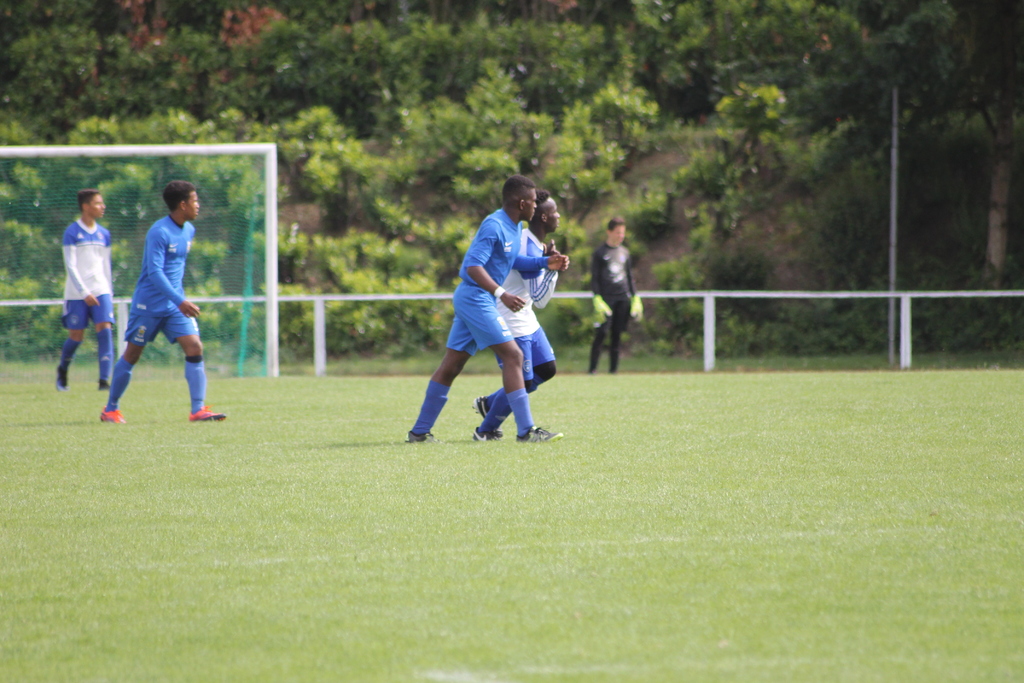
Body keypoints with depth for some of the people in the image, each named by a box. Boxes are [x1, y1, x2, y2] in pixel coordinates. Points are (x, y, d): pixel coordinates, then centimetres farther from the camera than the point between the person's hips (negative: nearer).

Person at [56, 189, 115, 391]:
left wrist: (110, 294, 17)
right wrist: (84, 293, -17)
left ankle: (104, 380, -16)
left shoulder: (104, 234, 10)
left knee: (105, 330, -13)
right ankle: (62, 371, 30)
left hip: (101, 291, 4)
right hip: (76, 294, -4)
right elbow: (70, 266, -10)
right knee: (76, 336, 1)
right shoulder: (72, 232, -5)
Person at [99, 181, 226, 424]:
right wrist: (180, 301, -33)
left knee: (194, 347, -11)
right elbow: (154, 272, -26)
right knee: (132, 355, 5)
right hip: (149, 304, -6)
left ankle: (198, 410, -14)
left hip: (175, 303, 6)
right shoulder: (159, 232, -18)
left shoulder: (189, 231, 8)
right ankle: (111, 409, 20)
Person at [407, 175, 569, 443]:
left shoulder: (514, 227, 12)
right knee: (513, 356, -11)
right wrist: (501, 294, -33)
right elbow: (473, 266, -25)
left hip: (470, 300, 10)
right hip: (475, 298, -10)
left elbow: (511, 261, 24)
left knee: (451, 365, 11)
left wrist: (546, 262, 13)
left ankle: (419, 431, 15)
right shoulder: (494, 226, -18)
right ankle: (526, 430, -12)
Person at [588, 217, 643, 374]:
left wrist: (635, 298, 14)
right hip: (606, 298, -5)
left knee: (617, 335, 3)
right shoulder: (600, 252, 1)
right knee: (601, 334, -12)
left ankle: (613, 369, 6)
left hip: (623, 299, 5)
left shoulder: (624, 252, 15)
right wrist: (597, 299, -11)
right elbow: (594, 278, -1)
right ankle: (592, 369, -8)